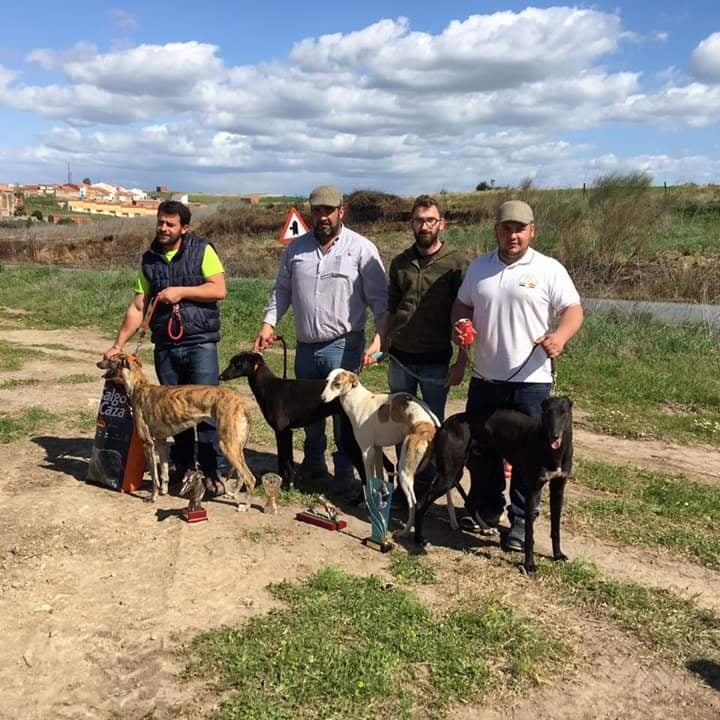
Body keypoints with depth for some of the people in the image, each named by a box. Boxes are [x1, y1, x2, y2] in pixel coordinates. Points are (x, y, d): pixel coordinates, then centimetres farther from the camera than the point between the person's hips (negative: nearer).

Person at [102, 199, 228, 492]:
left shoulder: (202, 250, -1)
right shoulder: (149, 260, 10)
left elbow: (219, 289, -9)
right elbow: (137, 307, 10)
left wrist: (181, 291, -15)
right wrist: (118, 344, 3)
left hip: (200, 343, -4)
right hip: (165, 346, 4)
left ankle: (212, 471, 1)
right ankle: (181, 463, 25)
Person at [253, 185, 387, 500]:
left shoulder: (361, 248, -6)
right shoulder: (296, 248, 7)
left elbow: (379, 297, -7)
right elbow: (282, 290, 14)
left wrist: (381, 336, -17)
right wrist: (269, 323, 3)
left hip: (343, 345, -5)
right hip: (306, 345, 5)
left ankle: (344, 474, 13)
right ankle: (313, 463, 37)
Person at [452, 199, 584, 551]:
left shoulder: (549, 269, -5)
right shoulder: (478, 267, 9)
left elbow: (573, 310, -7)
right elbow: (463, 304, 19)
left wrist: (560, 336, -27)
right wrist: (459, 325, -3)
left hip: (531, 380, -4)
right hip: (484, 377, 5)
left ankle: (521, 522, 16)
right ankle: (486, 508, 35)